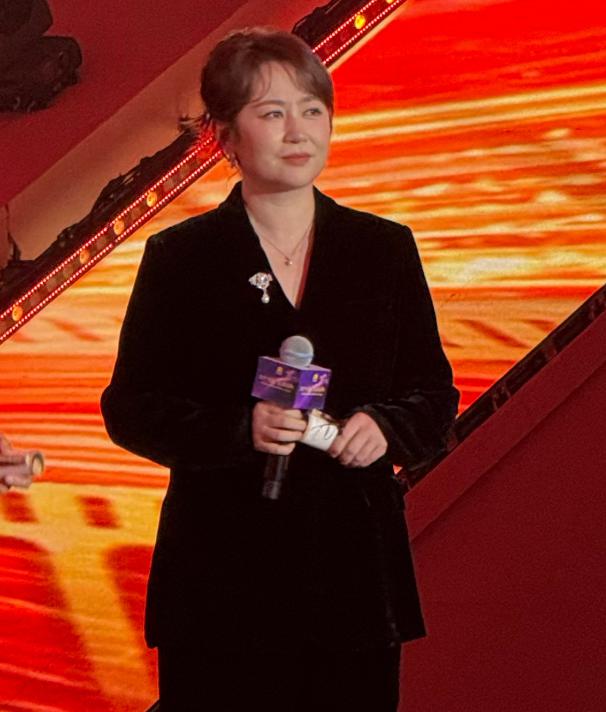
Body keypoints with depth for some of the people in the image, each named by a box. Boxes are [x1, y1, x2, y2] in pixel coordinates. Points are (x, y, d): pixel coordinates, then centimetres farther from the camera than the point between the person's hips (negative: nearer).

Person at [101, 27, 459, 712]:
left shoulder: (385, 249, 8)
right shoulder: (180, 257, 1)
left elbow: (435, 394, 13)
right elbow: (130, 409, -1)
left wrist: (385, 426, -10)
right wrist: (240, 428, -18)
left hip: (356, 572, 3)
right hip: (222, 582, -2)